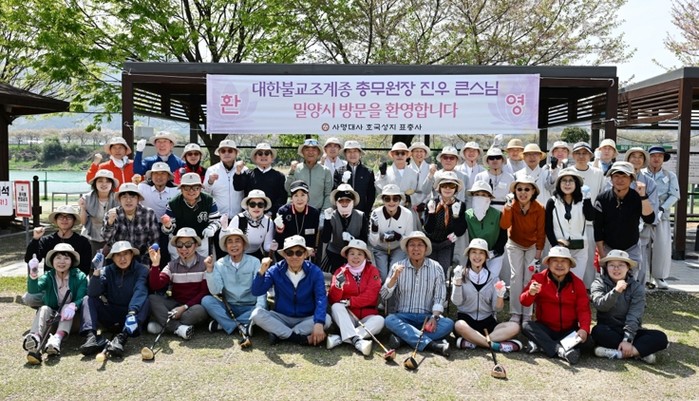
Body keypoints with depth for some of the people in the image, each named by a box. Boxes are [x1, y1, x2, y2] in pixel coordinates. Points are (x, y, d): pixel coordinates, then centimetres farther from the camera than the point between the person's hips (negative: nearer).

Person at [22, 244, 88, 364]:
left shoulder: (80, 277, -4)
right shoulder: (48, 276, 0)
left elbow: (81, 298, -15)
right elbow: (33, 290, -20)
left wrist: (73, 305, -38)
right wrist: (33, 277, -40)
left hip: (70, 318, -1)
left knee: (69, 310, -31)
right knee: (44, 309, -28)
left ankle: (57, 339, -56)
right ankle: (35, 338, -55)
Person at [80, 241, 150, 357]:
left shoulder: (141, 270, -7)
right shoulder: (108, 271, 2)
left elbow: (140, 292, -25)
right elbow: (92, 293, -12)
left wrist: (132, 312, -43)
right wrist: (96, 273, -28)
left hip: (132, 314, -3)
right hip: (111, 319, 3)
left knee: (144, 301, -29)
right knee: (90, 299, -13)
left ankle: (122, 338, -46)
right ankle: (91, 337, -33)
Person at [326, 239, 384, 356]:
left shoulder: (372, 271, 1)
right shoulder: (341, 272, 2)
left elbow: (370, 296, -11)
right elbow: (333, 300, -6)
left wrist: (349, 302, -21)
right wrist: (338, 285, -25)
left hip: (366, 317, 0)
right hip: (347, 317, 0)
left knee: (380, 320, -29)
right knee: (336, 307, -27)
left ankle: (339, 338, -35)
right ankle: (356, 340, -42)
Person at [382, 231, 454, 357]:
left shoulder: (436, 268, 3)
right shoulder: (397, 267, 3)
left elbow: (439, 297, 0)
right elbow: (384, 296, -2)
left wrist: (434, 317, -16)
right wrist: (394, 277, -18)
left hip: (427, 317, 1)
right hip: (404, 316, 0)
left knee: (448, 323, -28)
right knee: (389, 320, -32)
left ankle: (402, 337, -31)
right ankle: (431, 344, -38)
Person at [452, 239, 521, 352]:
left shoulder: (493, 278, 9)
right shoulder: (462, 275, 5)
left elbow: (497, 308, 3)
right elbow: (456, 301, -7)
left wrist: (500, 296, -17)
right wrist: (458, 280, -18)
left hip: (487, 322, 3)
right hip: (466, 320, -3)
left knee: (514, 327, -23)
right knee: (459, 326, -37)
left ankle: (471, 341, -28)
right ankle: (496, 345, -27)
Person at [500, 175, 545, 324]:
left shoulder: (540, 209, -16)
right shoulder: (512, 206, -15)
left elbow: (541, 231, -8)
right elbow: (504, 226, -28)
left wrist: (539, 249, -7)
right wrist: (507, 208, -39)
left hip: (532, 246, 0)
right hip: (515, 245, 0)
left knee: (529, 278, -5)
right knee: (516, 276, -7)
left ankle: (527, 314, 2)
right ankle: (516, 313, -1)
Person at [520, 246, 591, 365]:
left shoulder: (577, 283, 0)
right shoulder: (539, 278, -5)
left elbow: (583, 309, -6)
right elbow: (524, 302, -11)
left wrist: (584, 328, -25)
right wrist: (530, 293, -36)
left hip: (569, 331, 1)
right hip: (545, 329, -1)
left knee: (584, 338, -26)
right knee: (526, 326, -27)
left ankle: (541, 345, -30)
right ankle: (560, 350, -38)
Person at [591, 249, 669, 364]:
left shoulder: (637, 287, -3)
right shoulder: (599, 284, -2)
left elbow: (634, 316, -13)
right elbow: (600, 305, -20)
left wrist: (627, 339, -25)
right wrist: (616, 291, -36)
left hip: (630, 331, 1)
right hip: (609, 331, -1)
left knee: (661, 338, -22)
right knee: (598, 331, -35)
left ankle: (618, 353, -30)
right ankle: (640, 352, -27)